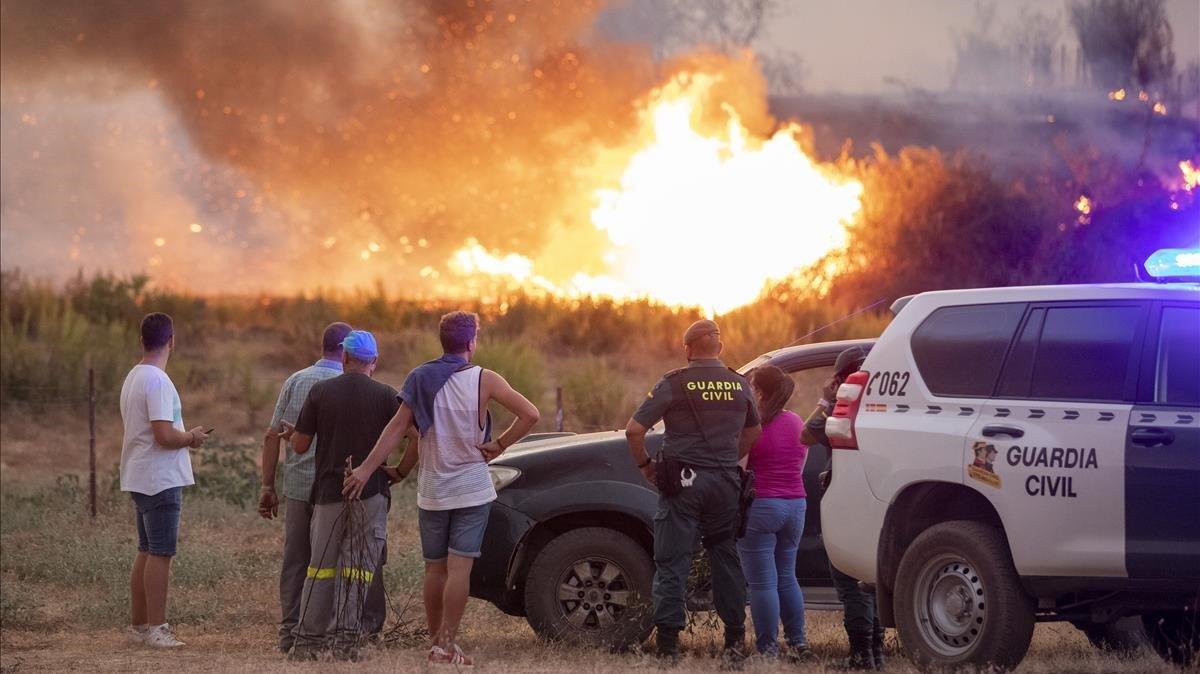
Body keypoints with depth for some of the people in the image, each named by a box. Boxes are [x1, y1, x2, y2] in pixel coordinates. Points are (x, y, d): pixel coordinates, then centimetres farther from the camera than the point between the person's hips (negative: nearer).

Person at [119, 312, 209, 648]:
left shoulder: (132, 378, 12)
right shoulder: (157, 381, -18)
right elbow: (164, 435, -24)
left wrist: (185, 436, 14)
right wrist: (192, 437, -5)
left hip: (139, 479, 10)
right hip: (161, 480, -10)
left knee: (146, 552, 15)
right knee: (160, 554, -6)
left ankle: (138, 624, 19)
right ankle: (156, 629, -6)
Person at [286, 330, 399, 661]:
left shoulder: (320, 392, -1)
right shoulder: (386, 396, -3)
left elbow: (299, 445, 2)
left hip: (328, 490, 1)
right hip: (371, 491, -1)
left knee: (320, 567, 8)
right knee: (358, 568, 3)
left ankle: (307, 640, 7)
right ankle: (346, 640, -1)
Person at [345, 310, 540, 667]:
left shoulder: (421, 380, -2)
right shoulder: (483, 380, -8)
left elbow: (397, 428, -7)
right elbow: (529, 414, -15)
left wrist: (366, 468, -8)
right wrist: (499, 446, -5)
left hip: (431, 491, 3)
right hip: (471, 488, -3)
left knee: (434, 568, 13)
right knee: (460, 568, -5)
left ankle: (435, 641, 20)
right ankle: (447, 645, -11)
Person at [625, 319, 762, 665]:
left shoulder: (674, 384, -7)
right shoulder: (739, 385, 6)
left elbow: (634, 429, -10)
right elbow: (753, 431, 22)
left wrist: (644, 465, 4)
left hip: (682, 481, -4)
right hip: (725, 481, 4)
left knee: (672, 562, 1)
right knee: (725, 557, 14)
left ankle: (668, 643, -4)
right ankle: (735, 639, 14)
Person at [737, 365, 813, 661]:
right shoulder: (797, 423, 9)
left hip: (760, 506, -7)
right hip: (795, 504, 7)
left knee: (762, 582, -1)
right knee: (787, 577, 18)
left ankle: (768, 648, 0)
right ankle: (798, 642, 16)